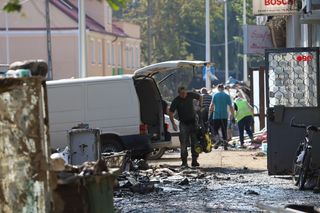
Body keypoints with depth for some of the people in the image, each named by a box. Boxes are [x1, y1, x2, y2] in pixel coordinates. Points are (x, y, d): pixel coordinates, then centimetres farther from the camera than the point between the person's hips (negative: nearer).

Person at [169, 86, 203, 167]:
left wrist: (200, 105, 6)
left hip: (193, 122, 2)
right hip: (184, 123, -2)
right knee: (184, 143, -5)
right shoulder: (176, 101, -11)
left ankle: (194, 160, 10)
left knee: (195, 142, 4)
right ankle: (184, 161, -1)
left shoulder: (190, 95, -4)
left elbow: (199, 96, 17)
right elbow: (171, 113, -9)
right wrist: (173, 123, -18)